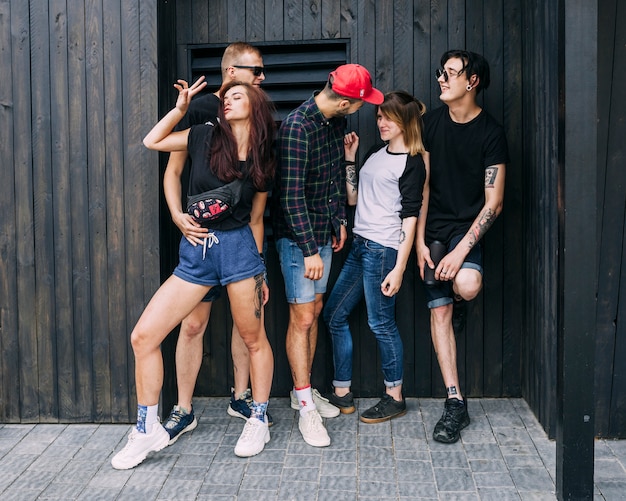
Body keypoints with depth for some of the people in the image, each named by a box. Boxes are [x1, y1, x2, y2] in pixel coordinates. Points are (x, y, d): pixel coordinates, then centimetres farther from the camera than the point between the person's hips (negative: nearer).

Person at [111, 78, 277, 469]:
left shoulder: (262, 162, 3)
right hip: (195, 252, 2)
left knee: (254, 339, 8)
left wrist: (261, 273, 11)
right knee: (143, 336, -4)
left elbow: (255, 220, 9)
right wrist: (181, 107, 8)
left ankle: (259, 421, 29)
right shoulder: (206, 137, 4)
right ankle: (148, 430, 12)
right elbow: (152, 142, 16)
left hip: (238, 249, -1)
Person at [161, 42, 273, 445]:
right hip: (205, 233, -4)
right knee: (194, 322, -2)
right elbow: (173, 171, -4)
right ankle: (184, 411, 13)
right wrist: (178, 216, -19)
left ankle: (241, 397, 27)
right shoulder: (201, 110, -4)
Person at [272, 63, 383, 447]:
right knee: (302, 318, -3)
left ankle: (303, 389, 29)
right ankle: (307, 409, 7)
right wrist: (310, 251, -22)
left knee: (315, 310, 15)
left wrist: (340, 221, 17)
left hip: (323, 231, 8)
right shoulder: (297, 127, -22)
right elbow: (290, 195, -23)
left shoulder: (337, 121, 4)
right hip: (297, 236, -8)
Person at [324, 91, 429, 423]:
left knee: (381, 322, -2)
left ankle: (394, 398, 15)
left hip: (384, 249, -9)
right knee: (334, 315, 10)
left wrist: (399, 268, -17)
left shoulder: (412, 162, -6)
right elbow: (354, 197, 18)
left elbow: (410, 217, -11)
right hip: (359, 245, 9)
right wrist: (349, 159, 11)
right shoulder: (374, 154, 17)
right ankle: (341, 393, 21)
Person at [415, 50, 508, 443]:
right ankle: (456, 403, 5)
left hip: (467, 226, -3)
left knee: (467, 286, -30)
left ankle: (458, 302, 11)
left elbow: (494, 203, -11)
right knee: (438, 310, -2)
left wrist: (461, 251, -20)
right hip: (433, 229, 4)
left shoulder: (490, 132, -9)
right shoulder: (432, 121, 4)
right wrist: (420, 240, -3)